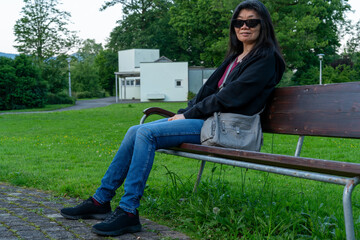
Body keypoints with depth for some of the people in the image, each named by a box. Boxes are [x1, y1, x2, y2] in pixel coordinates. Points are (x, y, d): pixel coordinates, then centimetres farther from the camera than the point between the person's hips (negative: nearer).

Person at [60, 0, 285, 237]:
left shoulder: (266, 58, -6)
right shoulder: (235, 57, 22)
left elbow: (229, 97, -15)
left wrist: (188, 115, -11)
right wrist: (183, 112, 3)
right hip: (208, 119, 9)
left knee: (147, 133, -23)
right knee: (136, 131, -3)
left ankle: (128, 212, -20)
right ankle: (101, 200, 1)